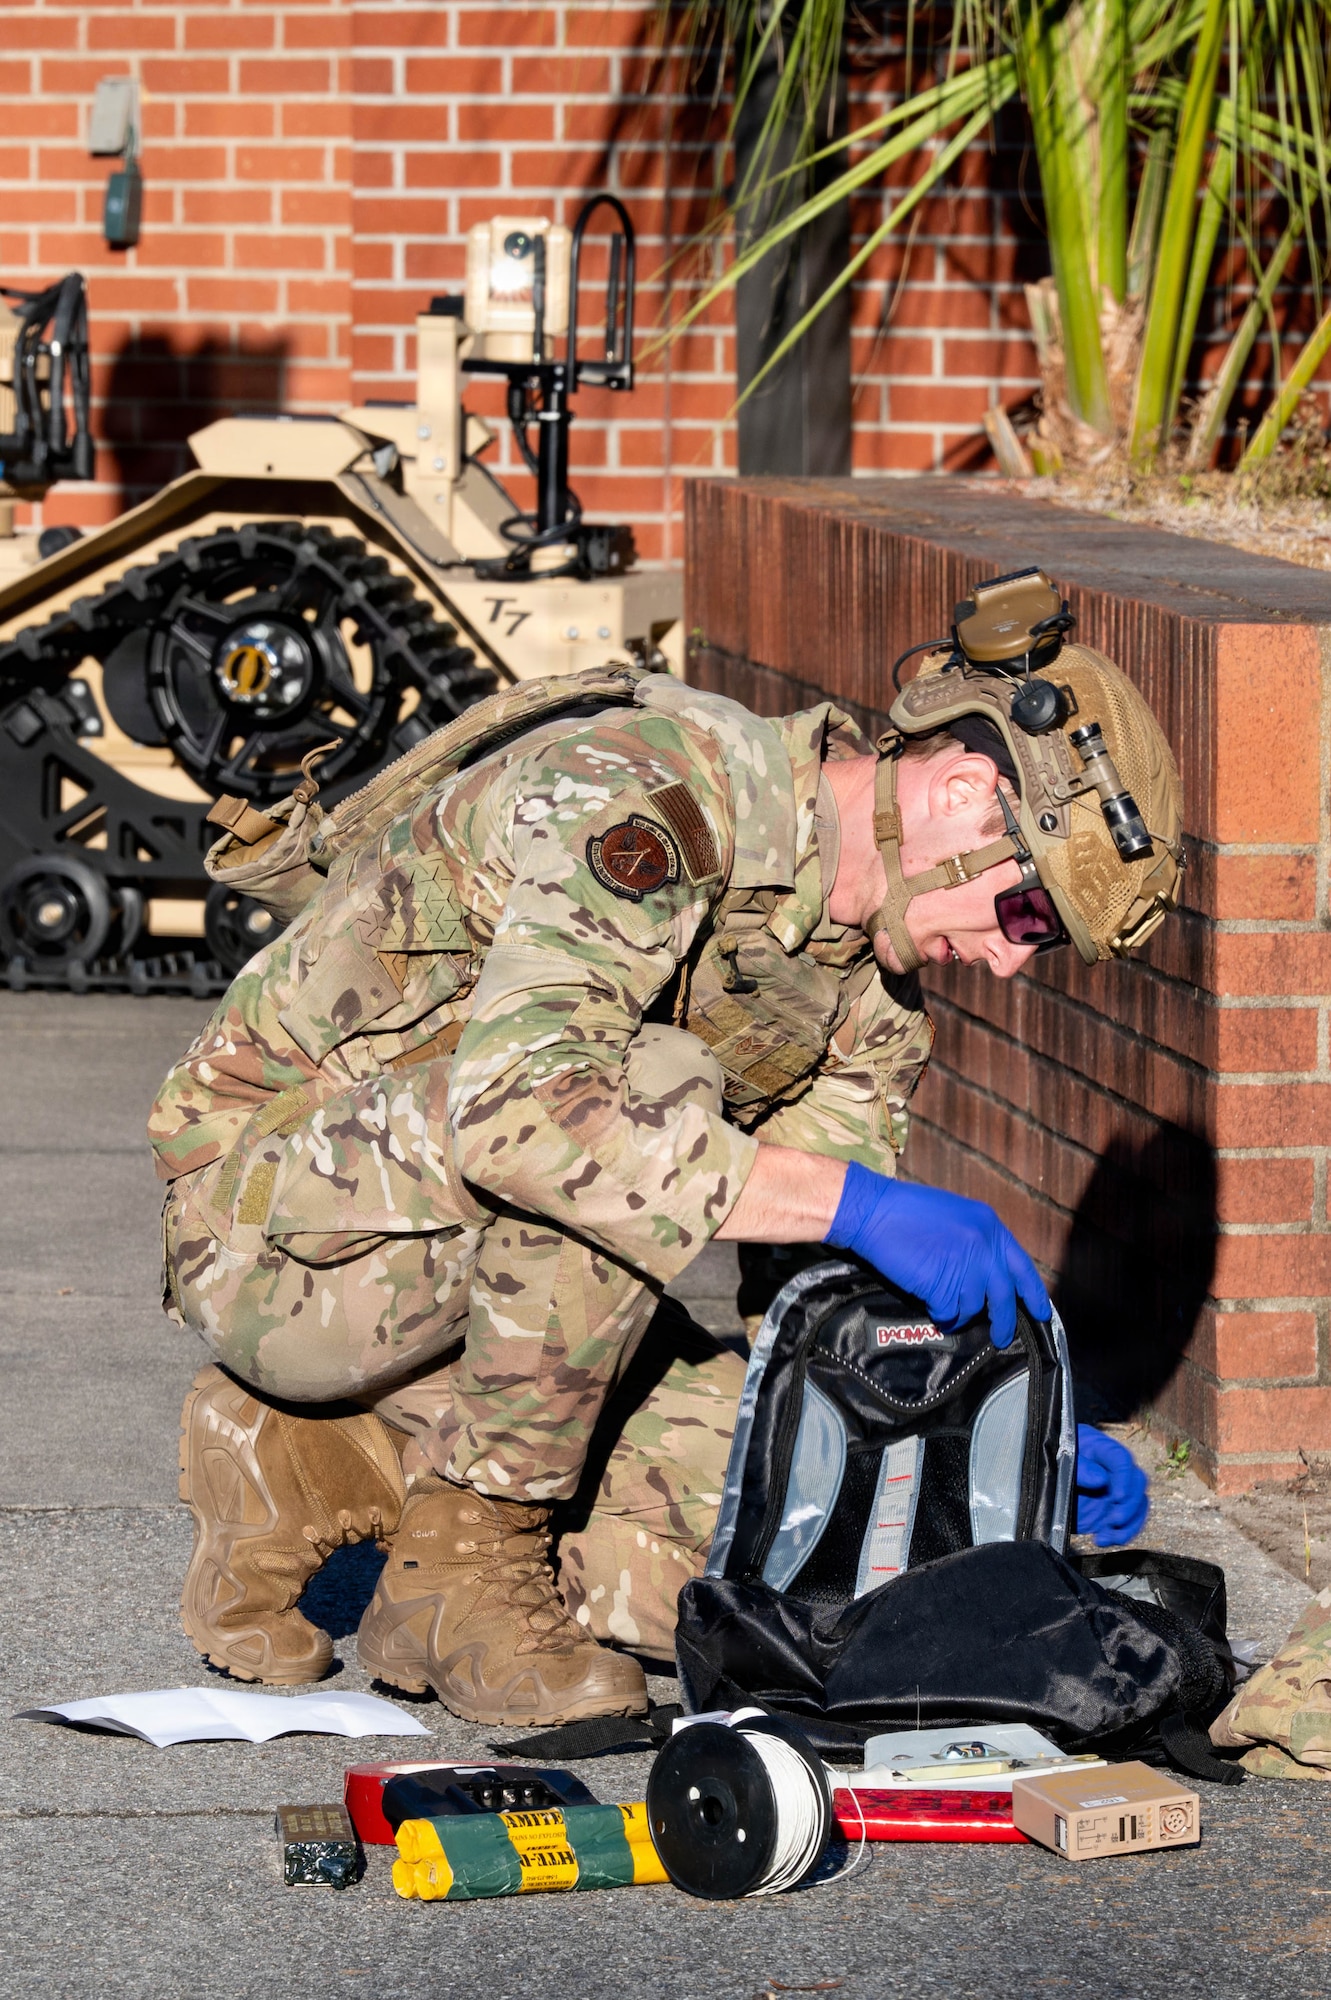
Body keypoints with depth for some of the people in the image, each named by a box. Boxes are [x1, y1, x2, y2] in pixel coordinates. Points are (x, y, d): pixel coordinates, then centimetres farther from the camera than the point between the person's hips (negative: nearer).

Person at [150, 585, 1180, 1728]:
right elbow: (512, 1102, -39)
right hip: (267, 1216, -8)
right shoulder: (647, 794, -24)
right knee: (647, 1084, -32)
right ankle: (465, 1566, -18)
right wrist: (860, 1206, -41)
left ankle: (319, 1466, 8)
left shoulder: (868, 988, 4)